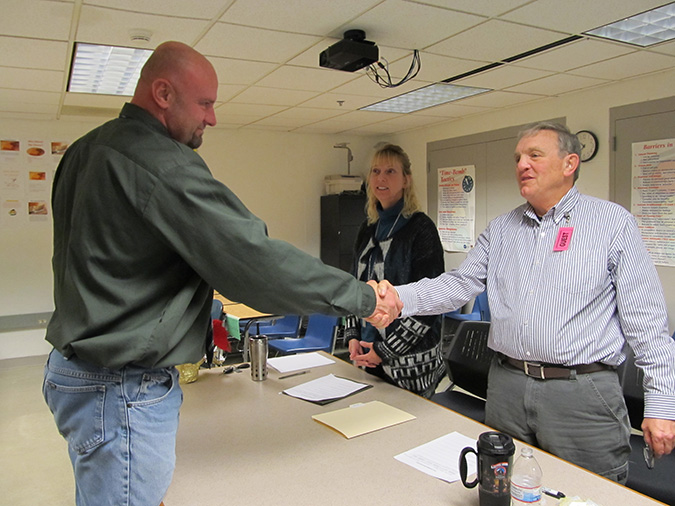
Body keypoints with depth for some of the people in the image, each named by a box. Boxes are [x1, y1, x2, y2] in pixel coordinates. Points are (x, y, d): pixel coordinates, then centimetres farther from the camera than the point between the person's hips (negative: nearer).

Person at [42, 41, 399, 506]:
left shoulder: (85, 151, 10)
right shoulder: (161, 162, -22)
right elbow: (254, 259, -26)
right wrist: (362, 298, -17)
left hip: (74, 366, 10)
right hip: (123, 390, -10)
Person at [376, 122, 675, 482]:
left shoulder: (614, 223, -1)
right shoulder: (500, 229, 11)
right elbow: (458, 284, 2)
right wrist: (400, 298, -15)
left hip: (582, 393, -4)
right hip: (507, 387, 4)